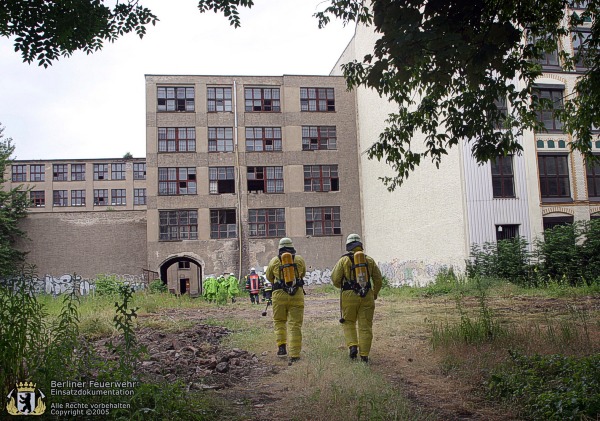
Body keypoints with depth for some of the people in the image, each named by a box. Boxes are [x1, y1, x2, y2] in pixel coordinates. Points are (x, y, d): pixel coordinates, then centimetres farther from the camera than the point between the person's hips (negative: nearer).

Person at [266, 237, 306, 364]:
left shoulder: (274, 261, 4)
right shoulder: (299, 259, 5)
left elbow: (269, 277, 18)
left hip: (279, 295, 0)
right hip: (297, 295, 0)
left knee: (279, 322, 19)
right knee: (295, 325, 3)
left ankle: (282, 346, 4)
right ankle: (294, 355, 1)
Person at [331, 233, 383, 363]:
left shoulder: (344, 260, 0)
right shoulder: (369, 260, 7)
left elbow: (335, 279, -3)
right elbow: (378, 279, 9)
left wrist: (342, 287, 18)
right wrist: (375, 293, 24)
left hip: (349, 296, -1)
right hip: (366, 296, 2)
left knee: (349, 323, 16)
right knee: (365, 326, 6)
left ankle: (352, 346, -1)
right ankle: (364, 355, 5)